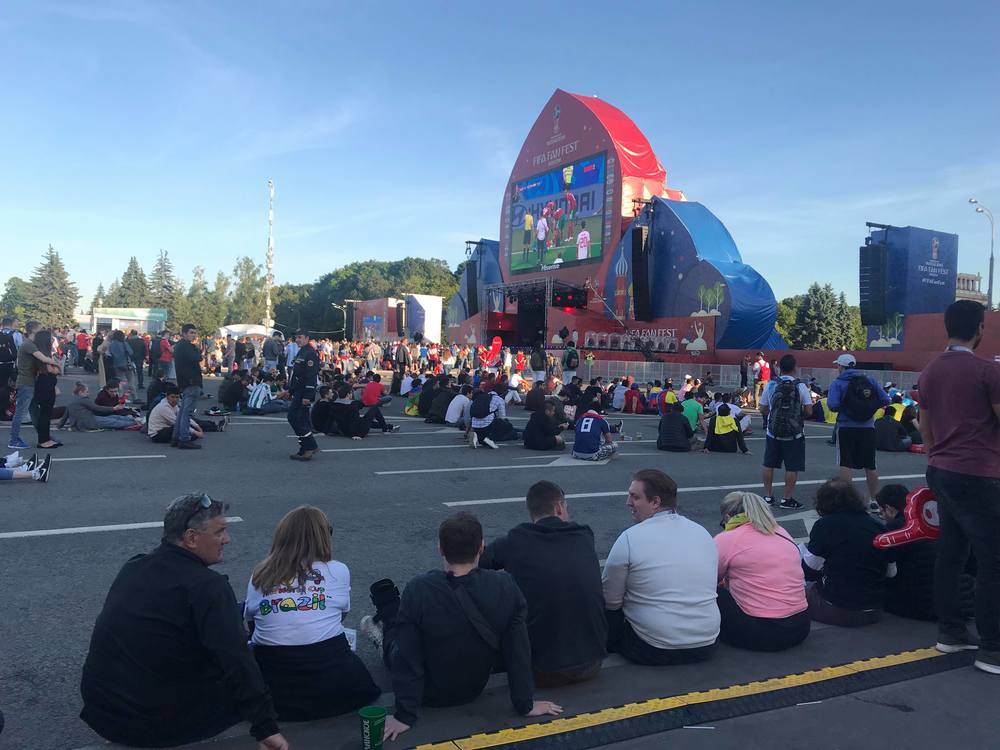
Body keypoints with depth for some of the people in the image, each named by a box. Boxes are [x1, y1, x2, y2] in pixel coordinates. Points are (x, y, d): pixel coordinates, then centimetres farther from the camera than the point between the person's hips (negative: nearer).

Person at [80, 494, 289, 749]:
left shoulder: (131, 568, 3)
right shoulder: (208, 585, -20)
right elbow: (237, 662, -27)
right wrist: (266, 729, -22)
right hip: (159, 726, -5)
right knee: (247, 686, 7)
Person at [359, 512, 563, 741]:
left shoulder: (418, 590, -31)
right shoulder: (505, 586, -25)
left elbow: (407, 658, -24)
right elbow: (519, 651, -17)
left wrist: (405, 716, -13)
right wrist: (525, 704, -4)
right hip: (473, 690, 3)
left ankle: (383, 631, 47)